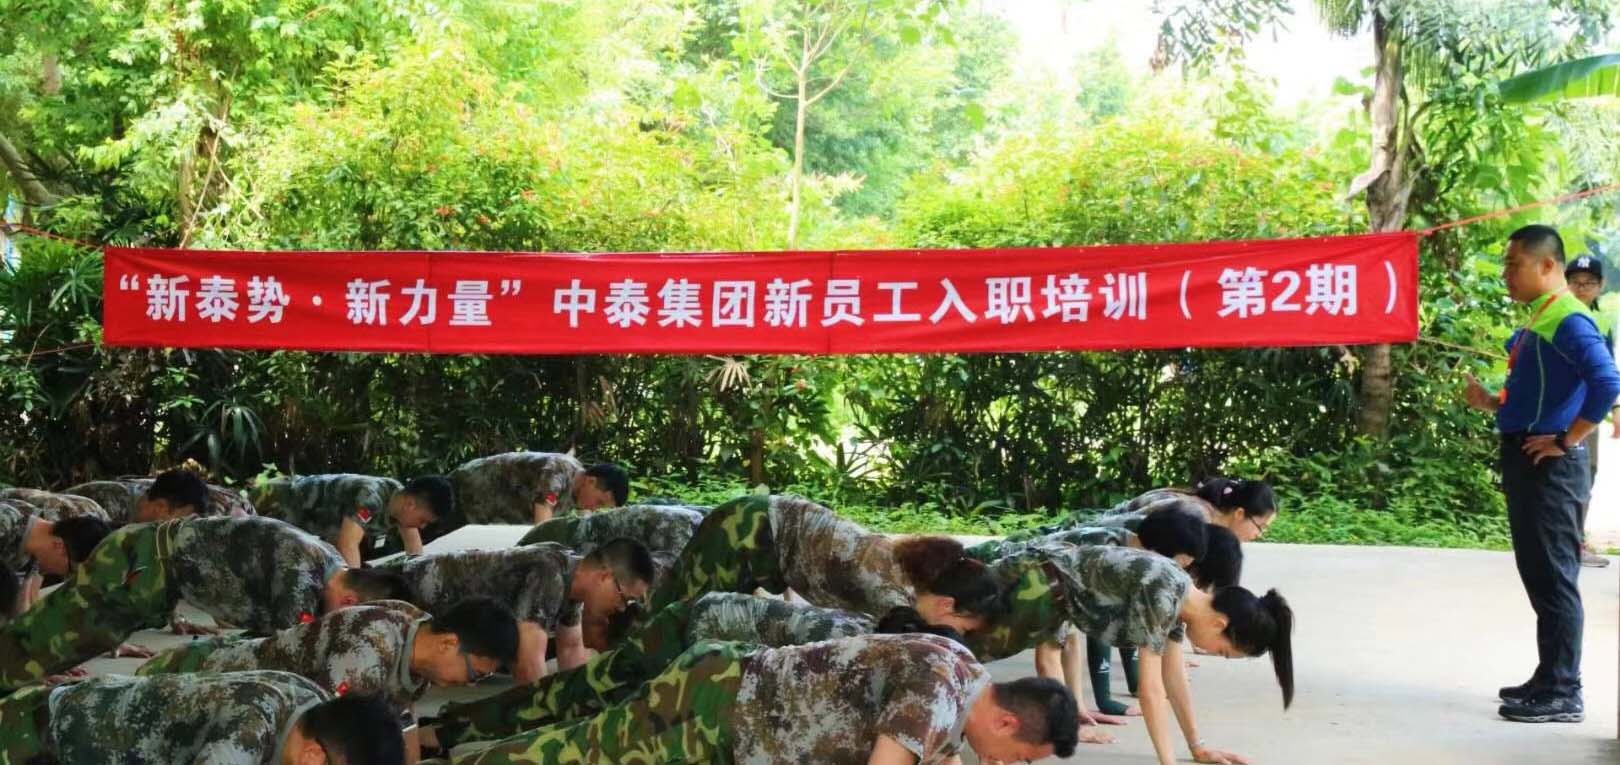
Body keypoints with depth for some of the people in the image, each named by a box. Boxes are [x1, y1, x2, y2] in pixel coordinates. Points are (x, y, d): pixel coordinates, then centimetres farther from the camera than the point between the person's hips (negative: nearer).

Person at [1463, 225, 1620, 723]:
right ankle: (1549, 680, 24)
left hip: (1550, 465, -10)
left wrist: (1568, 441, -22)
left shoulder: (1567, 319, -16)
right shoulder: (1538, 320, 14)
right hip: (1525, 460, 10)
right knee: (1537, 574, 15)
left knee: (1553, 577, -5)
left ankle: (1564, 694, 1)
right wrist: (1493, 403, 8)